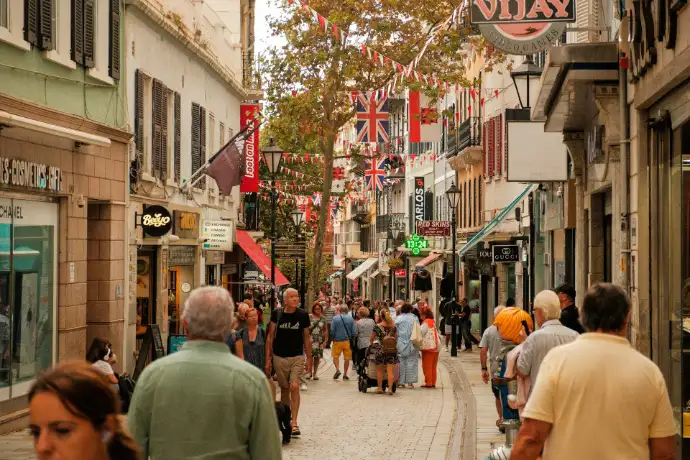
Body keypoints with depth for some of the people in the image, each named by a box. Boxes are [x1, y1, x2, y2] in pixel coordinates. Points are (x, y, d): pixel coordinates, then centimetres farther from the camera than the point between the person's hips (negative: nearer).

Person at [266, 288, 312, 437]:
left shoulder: (303, 315, -2)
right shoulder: (277, 314, -4)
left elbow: (307, 338, 6)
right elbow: (270, 336, 1)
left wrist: (309, 359, 6)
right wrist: (268, 359, -2)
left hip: (297, 357, -1)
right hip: (279, 357, 1)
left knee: (294, 386, -15)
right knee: (284, 388, 10)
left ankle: (294, 423, -12)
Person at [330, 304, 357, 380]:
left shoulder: (335, 318, -5)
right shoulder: (351, 319, -1)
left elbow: (332, 330, -5)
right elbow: (354, 332, 0)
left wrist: (333, 338, 11)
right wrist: (352, 339, 17)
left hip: (337, 340, -1)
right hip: (347, 341, 1)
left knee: (335, 356, 10)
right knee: (347, 358, 9)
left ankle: (337, 369, -11)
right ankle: (345, 374, 12)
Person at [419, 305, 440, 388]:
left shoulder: (426, 322, -11)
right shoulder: (433, 322, 14)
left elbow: (421, 333, -15)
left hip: (428, 347, -8)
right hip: (436, 347, 8)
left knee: (427, 366, -2)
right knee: (433, 366, 11)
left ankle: (428, 383, -3)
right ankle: (433, 383, 13)